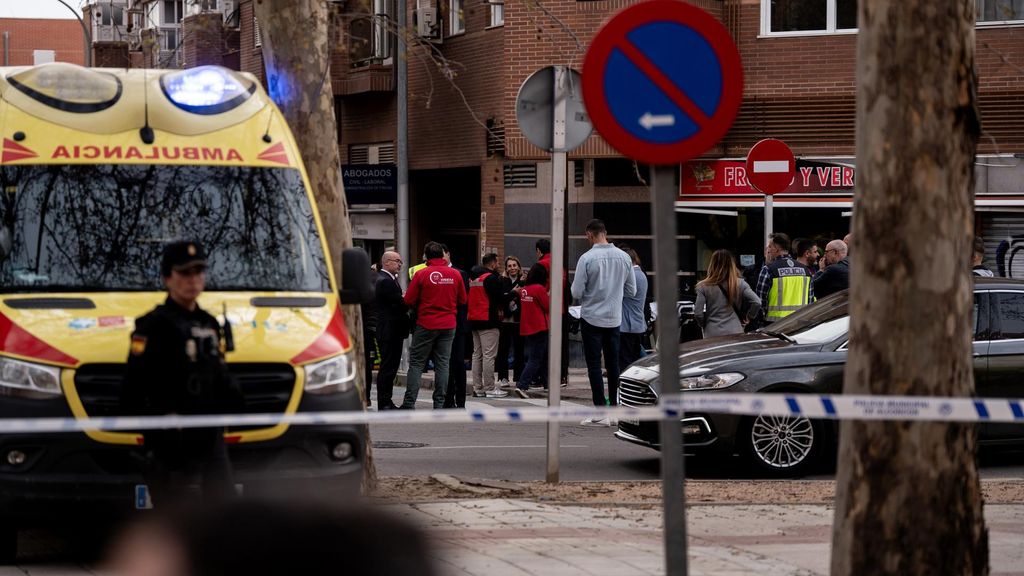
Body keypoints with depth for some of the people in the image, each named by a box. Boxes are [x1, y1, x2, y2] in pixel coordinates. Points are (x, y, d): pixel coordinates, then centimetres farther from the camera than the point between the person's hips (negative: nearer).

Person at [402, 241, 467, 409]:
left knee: (416, 363, 4)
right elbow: (462, 300, 10)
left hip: (426, 324, -3)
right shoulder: (455, 274, 0)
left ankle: (409, 402, -2)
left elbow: (409, 301, -7)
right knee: (442, 364, 7)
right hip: (448, 325, 3)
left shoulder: (421, 274, -9)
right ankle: (439, 404, 6)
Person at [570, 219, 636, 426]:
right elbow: (631, 290, 6)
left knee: (594, 365, -1)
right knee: (613, 364, 14)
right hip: (615, 319, 4)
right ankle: (615, 409, 16)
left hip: (592, 318, -4)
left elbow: (577, 293, -13)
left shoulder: (587, 258, -15)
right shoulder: (624, 257, -1)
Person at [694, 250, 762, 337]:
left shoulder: (704, 287, -3)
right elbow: (756, 303, -6)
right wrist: (747, 318, 9)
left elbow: (698, 314, -6)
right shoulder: (739, 284, 0)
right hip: (735, 333, 1)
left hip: (712, 334, -1)